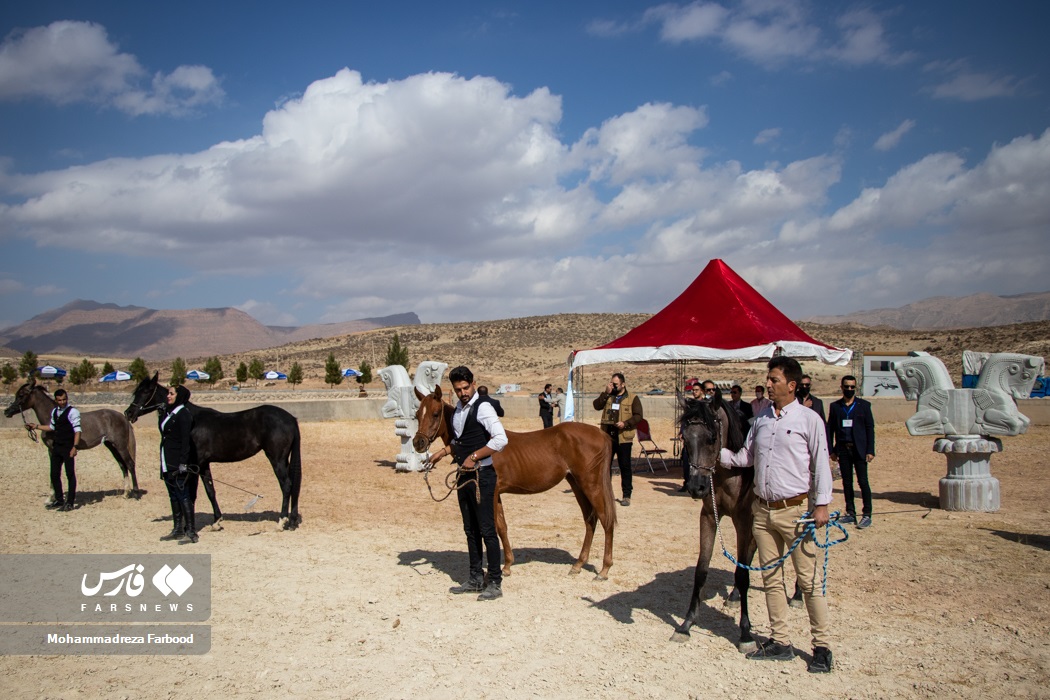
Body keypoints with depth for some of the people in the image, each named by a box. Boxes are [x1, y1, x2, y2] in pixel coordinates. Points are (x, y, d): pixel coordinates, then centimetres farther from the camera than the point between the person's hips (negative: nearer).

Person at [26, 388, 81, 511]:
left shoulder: (72, 412, -13)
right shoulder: (54, 411, 10)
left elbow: (77, 430, -18)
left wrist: (75, 447, -25)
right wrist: (36, 427, 16)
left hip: (68, 448, -8)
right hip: (56, 447, 8)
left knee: (70, 474, -1)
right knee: (54, 474, 12)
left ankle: (70, 502, 6)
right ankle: (59, 500, 24)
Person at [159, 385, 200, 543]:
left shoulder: (183, 414, -14)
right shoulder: (167, 413, 12)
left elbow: (186, 440, -19)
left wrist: (183, 462, -23)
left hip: (178, 463, -9)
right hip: (167, 462, 9)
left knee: (183, 496, -6)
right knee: (173, 496, 14)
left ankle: (191, 531, -1)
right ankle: (178, 529, 23)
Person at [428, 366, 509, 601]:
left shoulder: (483, 407, -14)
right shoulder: (459, 409, 13)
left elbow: (500, 439, -25)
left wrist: (474, 457, -22)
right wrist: (444, 452, 12)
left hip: (482, 475, -9)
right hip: (465, 475, 9)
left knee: (487, 529, -4)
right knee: (470, 529, 14)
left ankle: (495, 583, 4)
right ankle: (475, 579, 25)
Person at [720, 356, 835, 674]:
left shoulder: (809, 419, -6)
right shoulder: (761, 418, 9)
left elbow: (821, 464, -6)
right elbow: (745, 457, 14)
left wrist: (821, 505, -11)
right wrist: (716, 452, -1)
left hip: (795, 509, -5)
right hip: (763, 510, 5)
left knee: (809, 579, 1)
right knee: (771, 578, 11)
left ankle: (821, 647, 13)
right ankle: (780, 642, 22)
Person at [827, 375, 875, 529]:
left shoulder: (864, 405, 2)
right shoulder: (835, 406, 8)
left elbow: (870, 428, 0)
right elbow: (830, 428, 9)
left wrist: (870, 451, -6)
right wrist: (831, 450, 3)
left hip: (859, 449, -3)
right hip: (843, 449, 3)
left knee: (863, 481, -5)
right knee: (847, 482, 8)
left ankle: (867, 515, 1)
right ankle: (850, 513, 16)